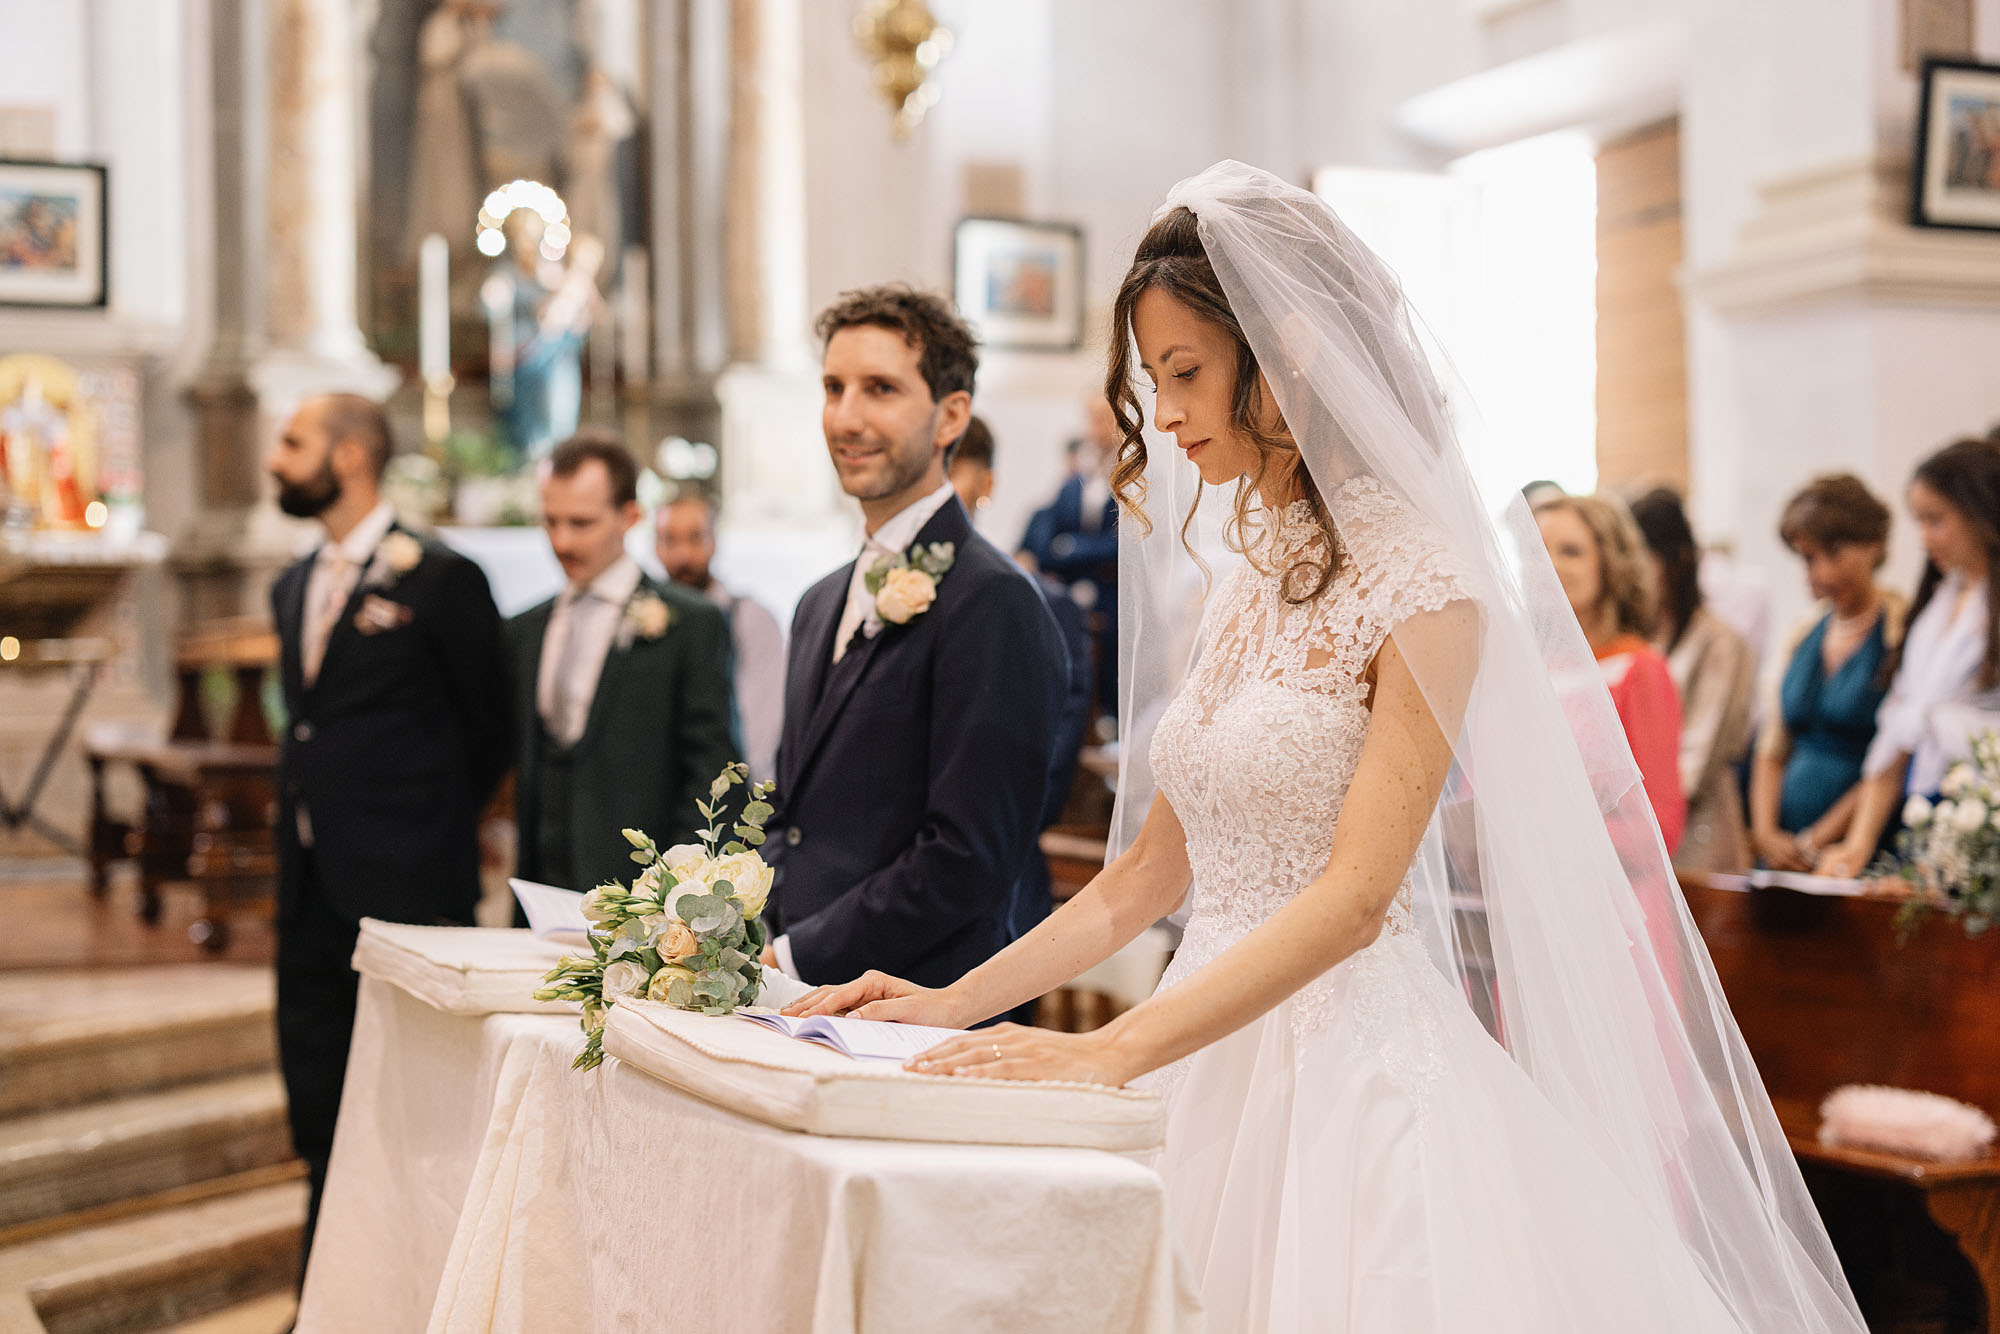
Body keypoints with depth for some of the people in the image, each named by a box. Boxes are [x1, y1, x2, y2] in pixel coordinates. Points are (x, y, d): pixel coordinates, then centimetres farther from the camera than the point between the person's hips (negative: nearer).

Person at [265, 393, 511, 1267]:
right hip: (311, 890, 7)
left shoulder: (441, 580, -8)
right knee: (320, 1117, 13)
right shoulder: (292, 588, 14)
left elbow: (488, 732, -1)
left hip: (405, 890, -7)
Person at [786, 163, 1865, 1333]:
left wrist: (1111, 1051, -24)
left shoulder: (1424, 582, -10)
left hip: (1355, 1074, -6)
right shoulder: (1256, 587, 12)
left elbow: (1355, 895, -19)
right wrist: (956, 1004, 7)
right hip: (1222, 1063, 6)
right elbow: (1155, 871, 15)